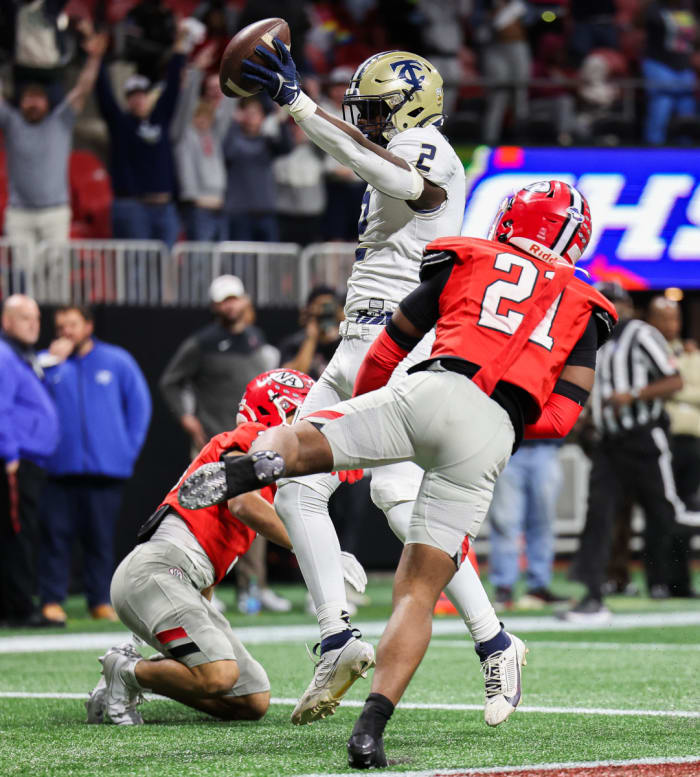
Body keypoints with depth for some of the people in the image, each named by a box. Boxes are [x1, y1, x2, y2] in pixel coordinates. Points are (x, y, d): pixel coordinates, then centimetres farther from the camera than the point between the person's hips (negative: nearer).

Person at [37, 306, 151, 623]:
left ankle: (100, 600, 11)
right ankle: (51, 600, 0)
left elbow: (139, 404, 9)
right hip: (60, 467, 0)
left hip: (107, 466, 0)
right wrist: (52, 364, -10)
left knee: (101, 536, 4)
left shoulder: (117, 361, 8)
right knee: (56, 532, -4)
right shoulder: (49, 362, 8)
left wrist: (129, 447, 1)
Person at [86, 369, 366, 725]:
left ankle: (131, 674, 11)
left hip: (188, 587, 10)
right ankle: (128, 672, -3)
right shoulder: (250, 438, 1)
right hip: (160, 566, -10)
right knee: (219, 675, -28)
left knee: (253, 702, 4)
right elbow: (241, 504, -19)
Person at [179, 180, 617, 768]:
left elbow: (386, 350, 27)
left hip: (433, 391, -1)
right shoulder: (581, 309, 26)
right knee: (419, 590, 4)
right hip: (492, 439, 1)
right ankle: (371, 728, -11)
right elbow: (561, 417, 13)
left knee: (293, 444, 4)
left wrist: (360, 406, 44)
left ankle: (255, 464, -34)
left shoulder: (467, 262, 23)